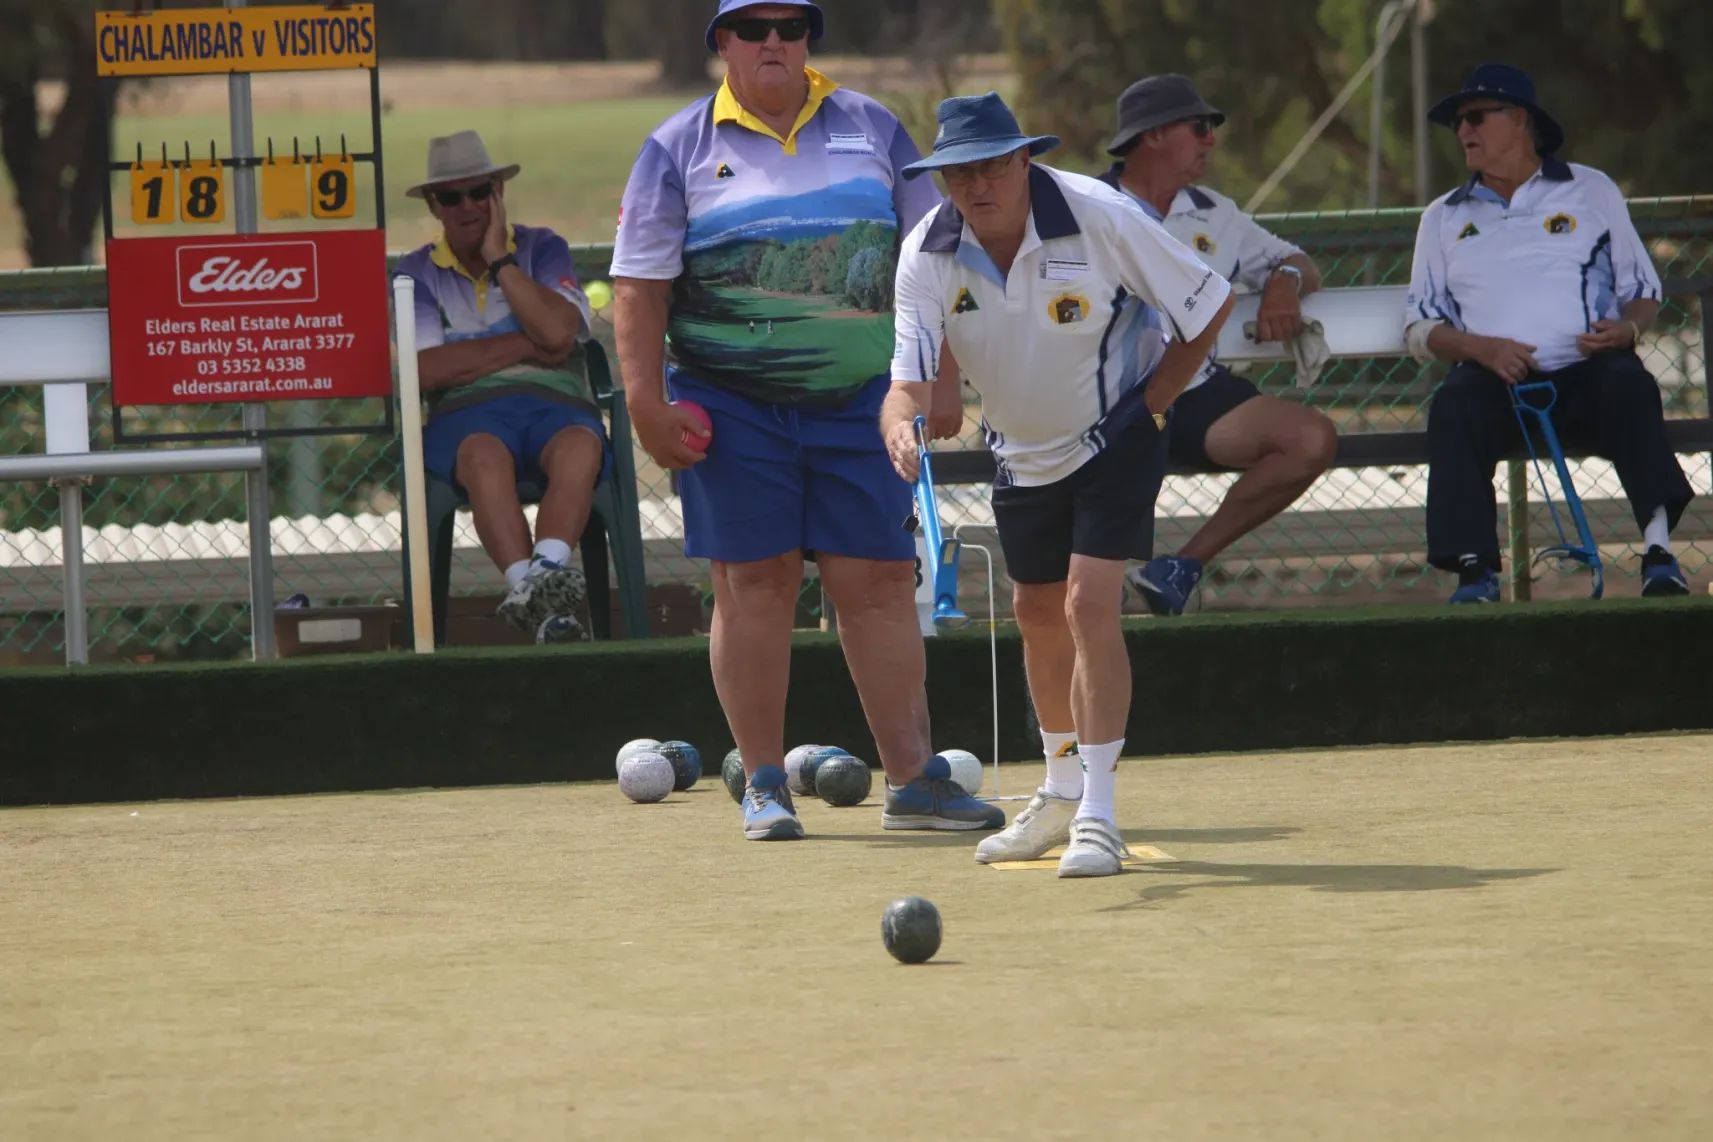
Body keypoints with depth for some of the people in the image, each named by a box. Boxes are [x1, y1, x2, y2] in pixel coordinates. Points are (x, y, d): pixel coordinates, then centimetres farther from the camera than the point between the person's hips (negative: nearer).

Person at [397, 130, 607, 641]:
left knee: (579, 447, -36)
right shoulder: (418, 272, 13)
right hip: (467, 411, -1)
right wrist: (526, 345, -3)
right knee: (484, 456, -38)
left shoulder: (542, 249, 15)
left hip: (553, 401, 1)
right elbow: (426, 369, -4)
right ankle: (533, 590, -53)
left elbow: (557, 332, -5)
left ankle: (547, 572, -58)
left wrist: (500, 260, -2)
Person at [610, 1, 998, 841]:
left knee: (880, 582, 0)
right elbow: (641, 286, -1)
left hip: (857, 394, 2)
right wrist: (645, 401, -10)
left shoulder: (870, 129, 11)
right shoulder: (681, 149, 4)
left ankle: (913, 778, 3)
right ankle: (763, 785, 5)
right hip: (731, 400, -2)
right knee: (754, 581, -2)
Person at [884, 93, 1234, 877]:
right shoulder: (926, 254, -19)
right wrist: (902, 428, -49)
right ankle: (1061, 791, 38)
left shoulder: (1101, 219, -27)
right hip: (1023, 451, 5)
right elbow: (908, 377, -25)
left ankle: (1097, 815, -15)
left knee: (1089, 605, -18)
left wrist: (1151, 403, -13)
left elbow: (1210, 305, -15)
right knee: (1039, 616, 16)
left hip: (1114, 435, -5)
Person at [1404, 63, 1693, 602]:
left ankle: (1658, 550, -44)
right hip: (1499, 385, 1)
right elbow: (1420, 329, 14)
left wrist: (1627, 329, -9)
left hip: (1586, 376, -1)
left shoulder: (1591, 191, 17)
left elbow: (1643, 294, 16)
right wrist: (1480, 347, -7)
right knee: (1456, 402, -33)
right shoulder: (1445, 217, 21)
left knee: (1627, 382, -35)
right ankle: (1474, 572, -38)